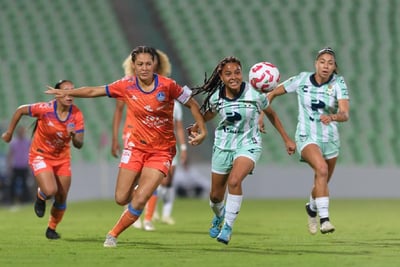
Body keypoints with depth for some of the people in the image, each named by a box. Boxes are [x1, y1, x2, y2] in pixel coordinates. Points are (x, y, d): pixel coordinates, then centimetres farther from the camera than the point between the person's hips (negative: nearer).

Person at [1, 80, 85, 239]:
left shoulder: (77, 115, -15)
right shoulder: (45, 109, -24)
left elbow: (79, 145, -15)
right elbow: (20, 111, -7)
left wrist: (74, 136, -39)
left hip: (62, 158, 4)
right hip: (40, 155, -3)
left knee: (61, 200, 4)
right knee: (50, 191, -24)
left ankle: (52, 229, 32)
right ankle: (40, 198, 14)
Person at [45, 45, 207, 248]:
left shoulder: (167, 85, -15)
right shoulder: (126, 86, -7)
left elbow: (192, 104, -3)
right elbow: (93, 91, 4)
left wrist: (202, 130, -10)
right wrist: (66, 92, 2)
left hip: (161, 151, -3)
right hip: (136, 146, 3)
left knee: (139, 201, -13)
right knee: (121, 199, 1)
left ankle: (113, 234, 9)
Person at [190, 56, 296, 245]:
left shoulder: (255, 94, -17)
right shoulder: (216, 98, -11)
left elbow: (271, 114, 1)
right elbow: (208, 115, 13)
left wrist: (286, 139, 5)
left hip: (248, 145, -3)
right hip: (223, 146, 3)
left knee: (234, 181, -31)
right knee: (215, 195, 10)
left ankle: (228, 227, -18)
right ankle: (219, 215, 48)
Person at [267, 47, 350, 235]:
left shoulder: (338, 83, -10)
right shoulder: (302, 80, -9)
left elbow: (345, 114, -23)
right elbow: (273, 93, 5)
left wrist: (332, 117, -44)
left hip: (330, 139, 3)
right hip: (307, 137, -3)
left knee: (322, 183, 17)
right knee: (322, 169, -31)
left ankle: (312, 208, 52)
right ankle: (324, 219, -33)